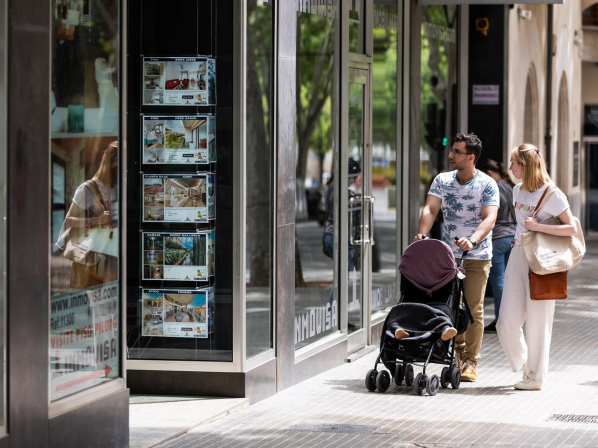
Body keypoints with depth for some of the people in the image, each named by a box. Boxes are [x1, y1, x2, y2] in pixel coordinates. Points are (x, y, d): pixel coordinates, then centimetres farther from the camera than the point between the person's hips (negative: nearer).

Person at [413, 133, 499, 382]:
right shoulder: (442, 181, 4)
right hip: (448, 253, 4)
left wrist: (473, 241, -36)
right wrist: (422, 234, -26)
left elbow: (489, 218, -19)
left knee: (473, 309, -5)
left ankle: (470, 363, 2)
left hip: (477, 256, -3)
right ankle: (458, 353, 22)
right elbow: (430, 209, -6)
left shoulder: (487, 185, -7)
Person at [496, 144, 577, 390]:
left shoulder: (552, 194, -12)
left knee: (536, 321, -1)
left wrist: (538, 227, -21)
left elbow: (572, 229, -17)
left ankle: (535, 376, 11)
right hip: (518, 256, 7)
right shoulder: (518, 191, 10)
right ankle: (523, 364, 22)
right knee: (507, 321, 0)